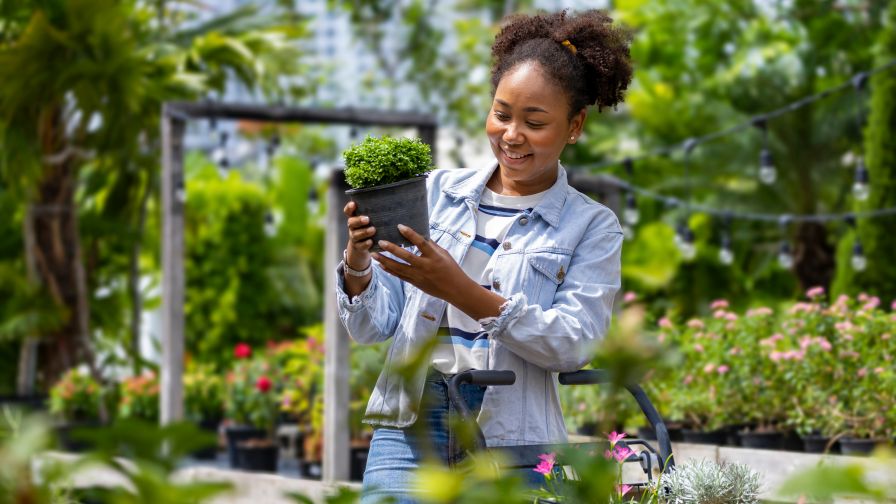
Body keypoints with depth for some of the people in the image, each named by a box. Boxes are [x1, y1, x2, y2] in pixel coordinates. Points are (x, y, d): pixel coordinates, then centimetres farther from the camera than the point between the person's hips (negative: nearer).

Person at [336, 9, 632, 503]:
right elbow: (373, 327, 10)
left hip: (513, 442, -1)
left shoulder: (591, 227, 6)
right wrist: (357, 264, -12)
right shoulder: (438, 192, 12)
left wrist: (462, 291, -20)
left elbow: (572, 344, -9)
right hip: (410, 427, 1)